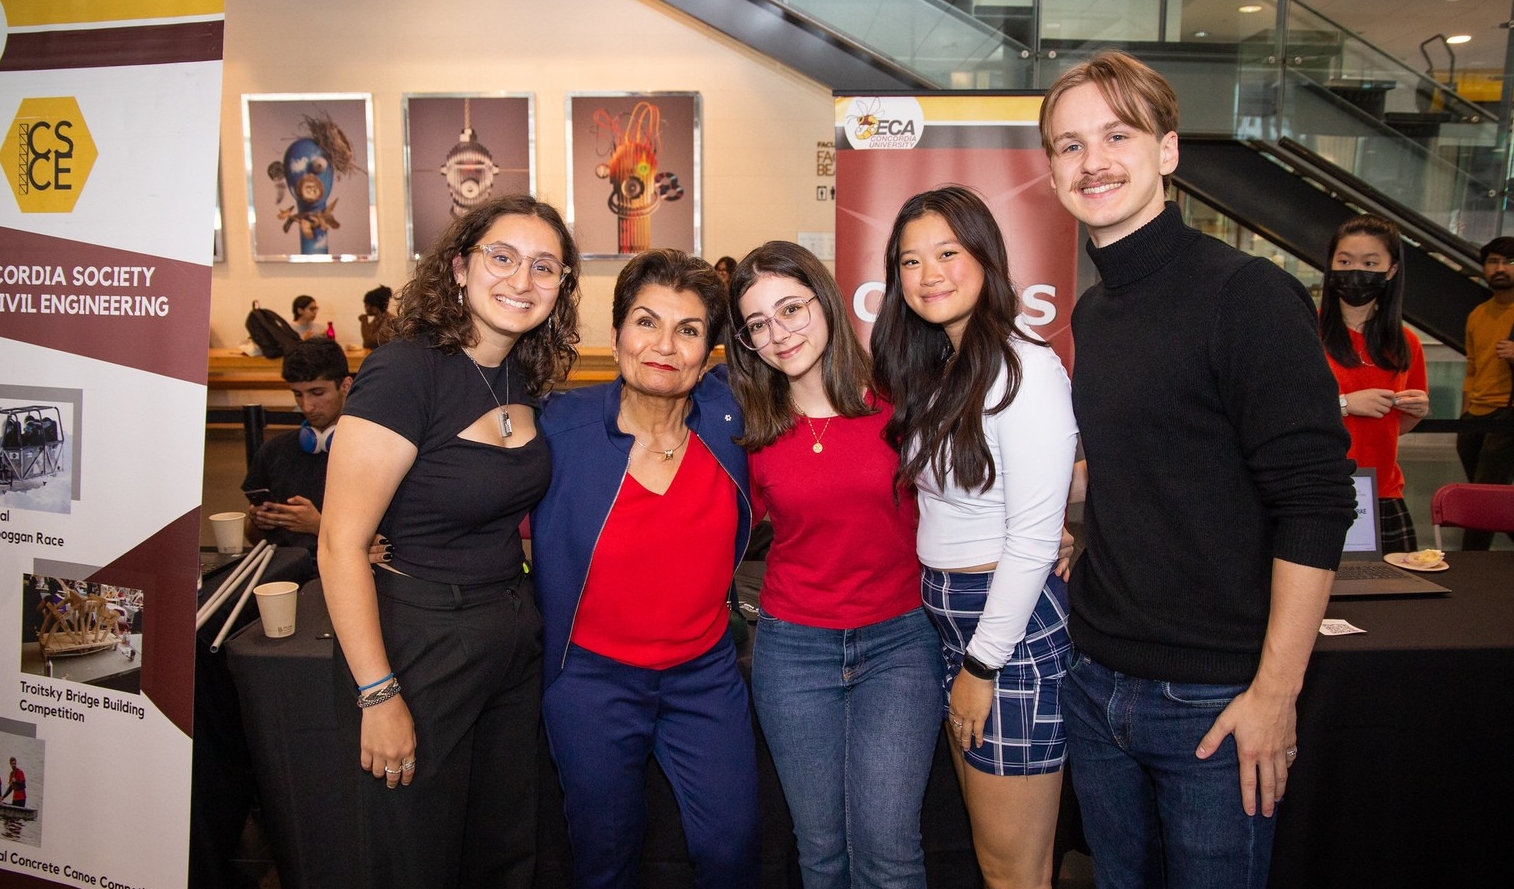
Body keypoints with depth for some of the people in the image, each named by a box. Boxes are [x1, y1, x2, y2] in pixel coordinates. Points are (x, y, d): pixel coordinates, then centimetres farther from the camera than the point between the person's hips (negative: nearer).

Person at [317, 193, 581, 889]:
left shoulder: (523, 377, 3)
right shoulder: (405, 370, -19)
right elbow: (341, 545, -19)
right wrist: (378, 695, -19)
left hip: (513, 638, 7)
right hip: (419, 642, -7)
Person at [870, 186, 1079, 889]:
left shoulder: (1025, 369, -16)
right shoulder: (935, 369, 11)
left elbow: (1033, 539, -18)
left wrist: (982, 667, -13)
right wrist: (962, 658, 7)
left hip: (1014, 625, -8)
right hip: (948, 620, 8)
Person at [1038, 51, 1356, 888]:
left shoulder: (1246, 294, -13)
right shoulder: (1089, 313, 7)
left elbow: (1316, 505, -16)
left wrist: (1274, 693, -17)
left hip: (1212, 698, -6)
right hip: (1096, 680, 6)